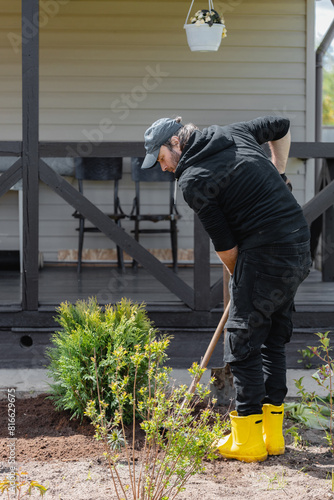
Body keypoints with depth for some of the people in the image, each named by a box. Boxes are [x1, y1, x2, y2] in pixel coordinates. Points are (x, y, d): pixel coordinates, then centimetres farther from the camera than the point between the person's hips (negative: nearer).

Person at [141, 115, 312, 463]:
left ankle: (248, 440, 0)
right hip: (300, 249, 9)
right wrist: (278, 172, 29)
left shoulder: (192, 181, -8)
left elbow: (225, 244, -5)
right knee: (274, 339, 15)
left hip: (265, 255, -9)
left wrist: (238, 277, 12)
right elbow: (281, 126, 31)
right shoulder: (233, 134, 14)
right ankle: (272, 433, 19)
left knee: (242, 341, -1)